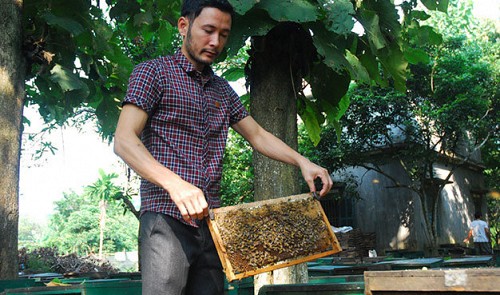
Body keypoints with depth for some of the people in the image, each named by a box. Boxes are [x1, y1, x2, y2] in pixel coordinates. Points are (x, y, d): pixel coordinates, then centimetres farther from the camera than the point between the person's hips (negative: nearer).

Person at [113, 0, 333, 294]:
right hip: (167, 218, -6)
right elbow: (124, 140, -11)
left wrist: (302, 161, 5)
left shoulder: (223, 90, 19)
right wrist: (175, 184, -26)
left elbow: (257, 135, 22)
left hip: (210, 222, 6)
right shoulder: (153, 72, -1)